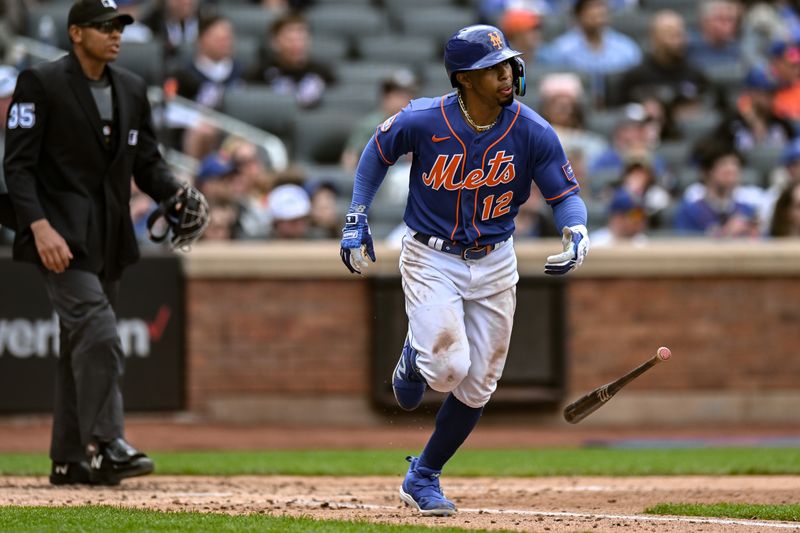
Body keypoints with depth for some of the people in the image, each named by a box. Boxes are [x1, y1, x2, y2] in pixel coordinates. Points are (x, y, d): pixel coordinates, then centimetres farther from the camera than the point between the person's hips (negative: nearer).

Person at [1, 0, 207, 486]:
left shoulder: (132, 89, 13)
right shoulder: (40, 83, -6)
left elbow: (148, 160, 16)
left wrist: (177, 195, -6)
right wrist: (40, 226, -23)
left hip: (110, 240, 7)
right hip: (61, 235, -7)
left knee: (82, 345, 10)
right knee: (99, 336, -20)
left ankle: (70, 460, 14)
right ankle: (105, 446, -23)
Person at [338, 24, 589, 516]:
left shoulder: (534, 133, -14)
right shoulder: (422, 121, -17)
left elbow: (565, 194, -7)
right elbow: (378, 153, 2)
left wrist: (577, 234, -28)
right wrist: (356, 220, 0)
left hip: (494, 263, 3)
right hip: (431, 259, -3)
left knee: (477, 385, 7)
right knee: (447, 366, -21)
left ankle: (424, 477, 28)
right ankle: (414, 359, 18)